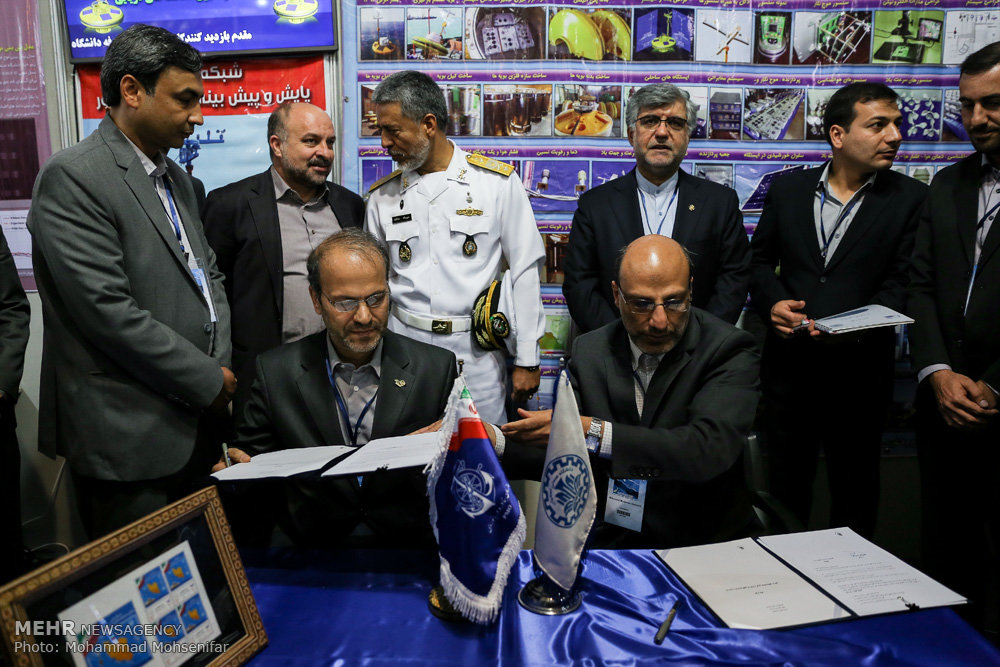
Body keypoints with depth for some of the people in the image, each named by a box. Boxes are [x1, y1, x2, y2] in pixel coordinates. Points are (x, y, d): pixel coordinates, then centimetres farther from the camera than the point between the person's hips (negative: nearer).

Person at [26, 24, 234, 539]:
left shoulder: (175, 177, 14)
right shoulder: (72, 178, -13)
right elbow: (109, 312, -20)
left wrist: (221, 364, 0)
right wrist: (210, 381, -12)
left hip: (196, 419, 8)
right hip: (128, 439, -7)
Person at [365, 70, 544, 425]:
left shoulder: (497, 182, -2)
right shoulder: (382, 196, 7)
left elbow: (524, 271, -2)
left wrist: (527, 360, -3)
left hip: (477, 355, -2)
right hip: (404, 349, 3)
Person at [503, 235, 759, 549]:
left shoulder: (728, 350, -7)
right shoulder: (589, 350, 5)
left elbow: (708, 450, -23)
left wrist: (594, 432, -28)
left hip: (708, 544, -2)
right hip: (612, 541, 3)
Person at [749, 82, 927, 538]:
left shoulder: (910, 198, -1)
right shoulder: (788, 189, 4)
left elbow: (901, 285, -5)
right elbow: (760, 258, 10)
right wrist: (772, 302, -9)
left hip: (859, 369, -1)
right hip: (788, 362, 2)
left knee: (855, 487, 14)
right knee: (785, 479, 15)